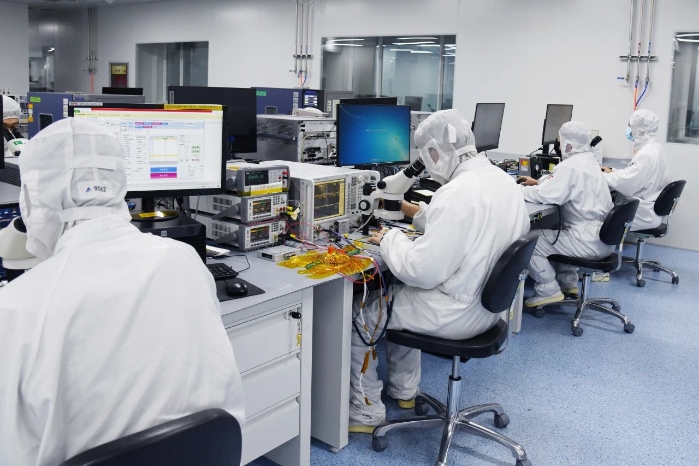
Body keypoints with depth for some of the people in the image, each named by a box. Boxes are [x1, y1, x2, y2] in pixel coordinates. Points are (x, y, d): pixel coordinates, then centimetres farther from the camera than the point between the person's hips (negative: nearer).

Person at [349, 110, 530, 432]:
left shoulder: (457, 193, -28)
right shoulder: (504, 181, 0)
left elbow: (421, 272, -27)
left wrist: (390, 239, -11)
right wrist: (421, 214, 14)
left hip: (456, 314, -9)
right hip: (488, 302, 9)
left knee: (358, 312, 8)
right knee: (397, 294, 29)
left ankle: (366, 411, 19)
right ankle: (403, 390, 39)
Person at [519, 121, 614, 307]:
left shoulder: (570, 166, -18)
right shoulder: (587, 160, 11)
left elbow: (545, 196, -21)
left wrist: (519, 190, -6)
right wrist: (538, 182, 17)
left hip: (589, 241, -10)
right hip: (602, 236, 10)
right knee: (552, 232, 30)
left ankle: (548, 291, 3)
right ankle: (568, 281, 31)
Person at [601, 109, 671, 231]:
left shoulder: (647, 154, -24)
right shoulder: (652, 147, 7)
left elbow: (626, 184, -25)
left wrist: (604, 176, -10)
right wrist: (612, 172, 8)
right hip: (647, 207, 9)